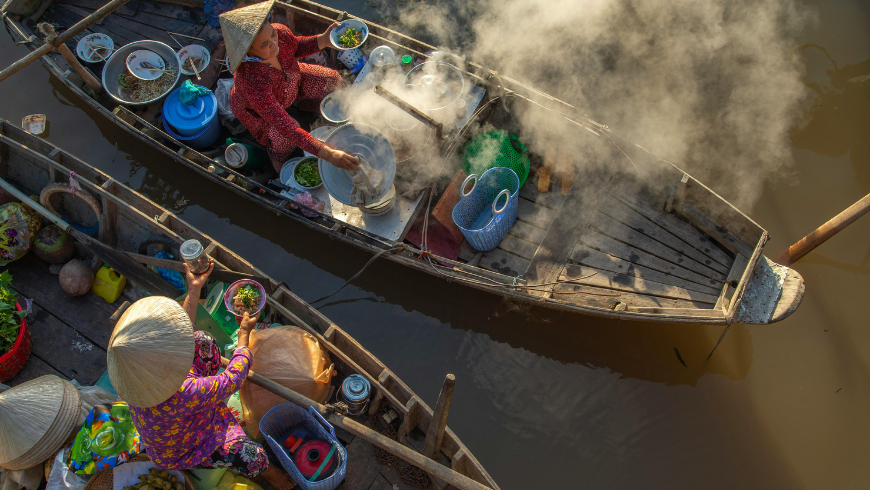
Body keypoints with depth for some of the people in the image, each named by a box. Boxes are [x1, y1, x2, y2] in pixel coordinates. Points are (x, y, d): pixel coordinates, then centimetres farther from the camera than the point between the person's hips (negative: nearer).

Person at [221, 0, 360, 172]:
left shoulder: (280, 32, -32)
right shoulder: (250, 80, -47)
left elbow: (295, 47, -4)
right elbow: (285, 127, -48)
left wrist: (324, 39, -23)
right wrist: (328, 154, -54)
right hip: (255, 110, -5)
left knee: (333, 82, -7)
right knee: (283, 137, -31)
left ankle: (303, 104, 23)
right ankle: (276, 155, 5)